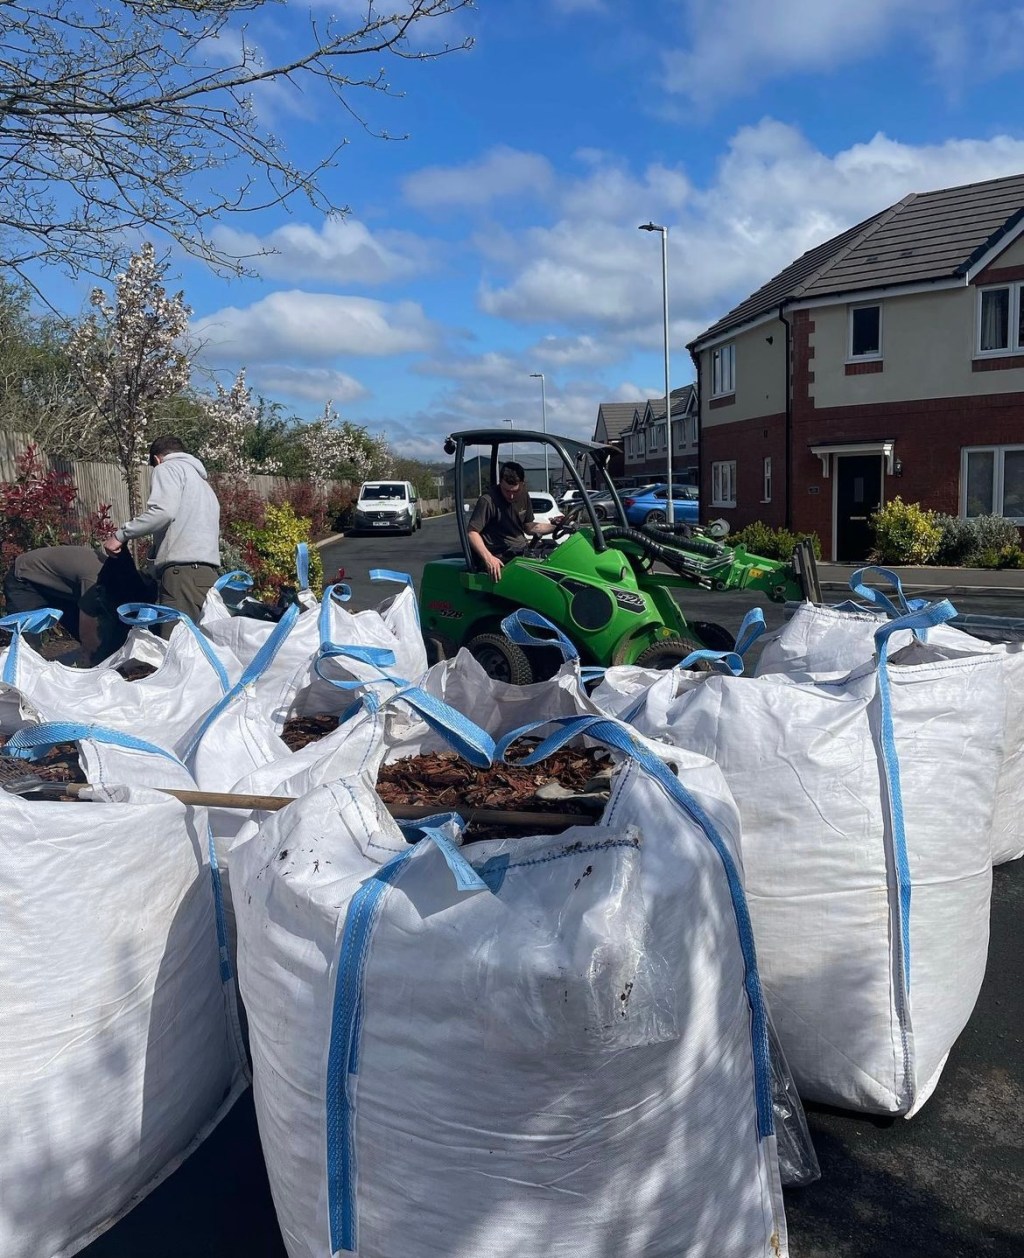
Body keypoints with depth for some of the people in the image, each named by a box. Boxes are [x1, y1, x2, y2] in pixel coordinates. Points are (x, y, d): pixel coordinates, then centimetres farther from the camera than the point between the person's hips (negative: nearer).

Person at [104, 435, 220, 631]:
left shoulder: (168, 468, 9)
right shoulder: (202, 482, 34)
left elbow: (163, 511, -11)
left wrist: (121, 535, -2)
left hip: (183, 571, -8)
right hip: (207, 572, 8)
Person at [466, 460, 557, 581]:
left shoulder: (524, 497, 9)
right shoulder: (488, 501, -16)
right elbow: (472, 532, -18)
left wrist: (556, 527, 9)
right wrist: (488, 558, -30)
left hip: (522, 549, 8)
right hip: (501, 558, -8)